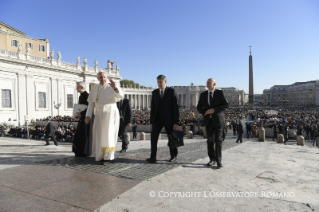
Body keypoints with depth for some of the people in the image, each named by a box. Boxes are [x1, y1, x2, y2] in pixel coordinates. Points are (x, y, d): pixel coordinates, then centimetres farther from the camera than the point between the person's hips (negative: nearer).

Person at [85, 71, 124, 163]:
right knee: (99, 135, 10)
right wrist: (88, 115, 2)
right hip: (99, 115, 5)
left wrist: (115, 87, -40)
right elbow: (91, 102, 10)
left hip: (110, 114, -5)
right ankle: (101, 155, 23)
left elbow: (121, 96, -22)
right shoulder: (94, 88, 8)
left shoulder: (111, 87, -5)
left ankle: (109, 157, 5)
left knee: (108, 135, -4)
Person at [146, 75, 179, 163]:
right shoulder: (154, 92, 6)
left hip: (169, 119, -2)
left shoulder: (171, 91, -5)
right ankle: (153, 157, -7)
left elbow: (175, 107, -7)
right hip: (158, 118, 3)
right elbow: (152, 107, 8)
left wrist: (176, 122, -12)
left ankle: (174, 156, 30)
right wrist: (151, 121, 4)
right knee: (153, 136, -13)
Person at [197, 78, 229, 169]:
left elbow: (226, 105, -7)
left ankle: (218, 161, 4)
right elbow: (199, 107, 13)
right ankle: (212, 159, 19)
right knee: (210, 140, 7)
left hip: (218, 119, -3)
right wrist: (204, 112, -7)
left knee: (218, 140, -3)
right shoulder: (203, 95, 9)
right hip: (208, 120, 3)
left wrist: (214, 110, -17)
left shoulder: (220, 93, -2)